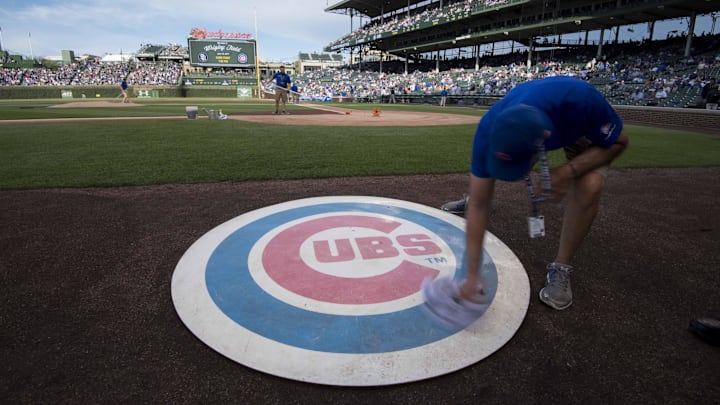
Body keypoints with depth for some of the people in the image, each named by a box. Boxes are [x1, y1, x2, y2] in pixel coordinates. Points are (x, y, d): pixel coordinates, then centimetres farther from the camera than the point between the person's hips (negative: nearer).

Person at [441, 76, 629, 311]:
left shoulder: (580, 99, -45)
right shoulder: (489, 130, -38)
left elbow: (618, 142, -23)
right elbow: (479, 205, -33)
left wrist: (569, 171, -41)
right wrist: (472, 275, -35)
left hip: (583, 129, -2)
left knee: (589, 186, -26)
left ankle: (561, 269, -7)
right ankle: (468, 200, 42)